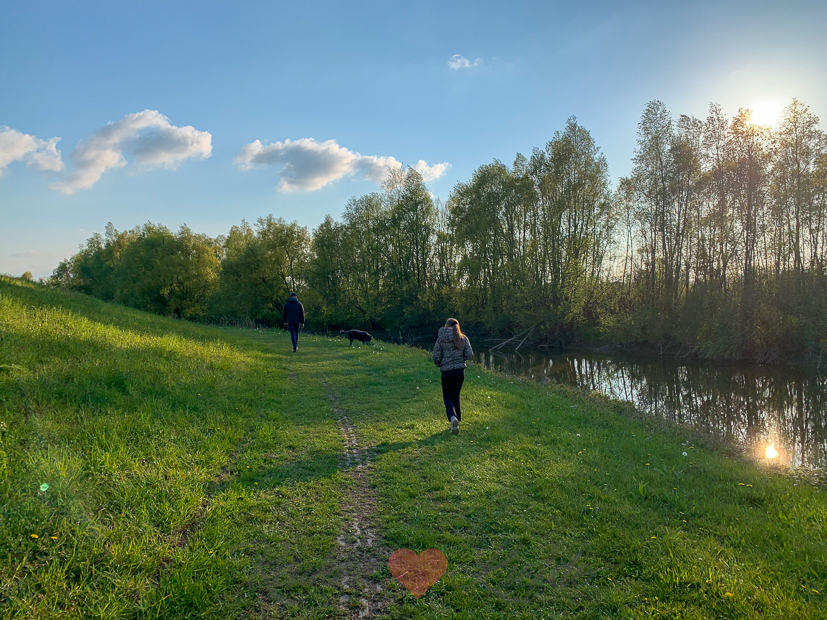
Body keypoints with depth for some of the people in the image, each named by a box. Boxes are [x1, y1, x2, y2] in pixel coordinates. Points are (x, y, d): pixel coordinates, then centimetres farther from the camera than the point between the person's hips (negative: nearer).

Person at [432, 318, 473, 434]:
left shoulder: (441, 339, -5)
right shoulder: (463, 338, 0)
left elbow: (436, 357, -7)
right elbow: (469, 355, -4)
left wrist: (439, 364, 14)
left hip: (447, 372, -2)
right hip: (460, 371, 2)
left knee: (447, 397, 7)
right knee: (456, 396, 19)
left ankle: (453, 417, -18)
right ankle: (457, 419, 24)